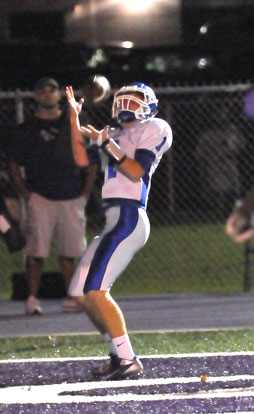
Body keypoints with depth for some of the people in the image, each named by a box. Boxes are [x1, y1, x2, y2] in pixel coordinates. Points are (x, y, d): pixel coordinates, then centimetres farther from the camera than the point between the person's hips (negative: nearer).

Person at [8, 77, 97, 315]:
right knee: (36, 251, -9)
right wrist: (26, 193, -5)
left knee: (70, 250, 3)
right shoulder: (27, 129, 7)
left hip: (71, 199, 2)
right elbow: (14, 166, 7)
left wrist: (85, 193, 7)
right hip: (39, 197, -2)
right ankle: (32, 298, -5)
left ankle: (73, 298, 9)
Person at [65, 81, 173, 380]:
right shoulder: (115, 135, 25)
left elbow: (137, 172, -10)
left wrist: (107, 145, -13)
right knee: (81, 294, 8)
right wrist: (74, 119, 9)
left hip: (129, 218, -9)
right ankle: (118, 355, 14)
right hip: (112, 219, 9)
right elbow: (82, 160, 11)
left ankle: (128, 360, -18)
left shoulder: (153, 129, 2)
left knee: (95, 289, -19)